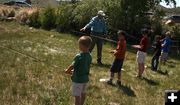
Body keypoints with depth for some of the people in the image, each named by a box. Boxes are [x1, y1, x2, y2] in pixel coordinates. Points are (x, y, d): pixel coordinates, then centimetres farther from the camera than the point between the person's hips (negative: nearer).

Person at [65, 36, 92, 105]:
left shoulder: (79, 56, -26)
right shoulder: (89, 56, -4)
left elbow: (72, 66, -17)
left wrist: (67, 70, 5)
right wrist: (73, 71, 12)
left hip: (78, 79, -8)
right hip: (85, 78, 8)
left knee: (77, 96, 5)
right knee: (83, 93, 24)